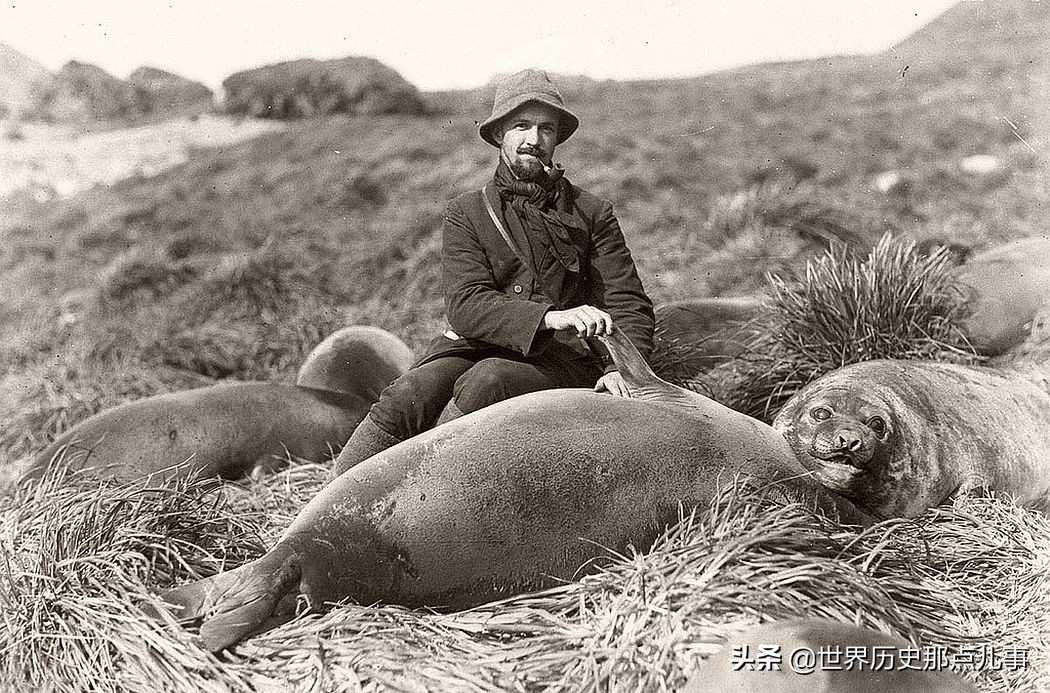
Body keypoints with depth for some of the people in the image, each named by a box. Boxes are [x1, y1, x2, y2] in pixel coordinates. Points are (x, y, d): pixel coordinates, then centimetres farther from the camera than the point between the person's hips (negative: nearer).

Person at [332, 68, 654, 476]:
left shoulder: (592, 214, 11)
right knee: (409, 395, -29)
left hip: (559, 364, -1)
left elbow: (629, 304, 8)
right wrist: (550, 317, -23)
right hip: (473, 348, 1)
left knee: (487, 381, -33)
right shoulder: (465, 213, 9)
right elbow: (465, 305, -7)